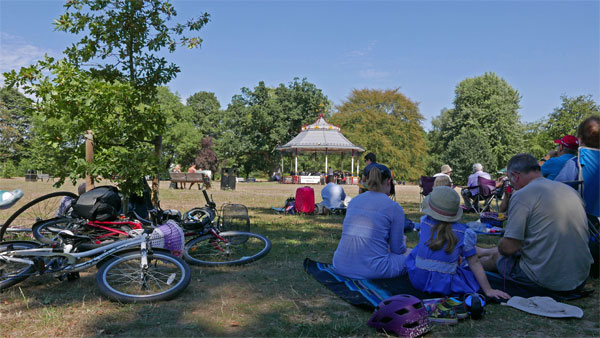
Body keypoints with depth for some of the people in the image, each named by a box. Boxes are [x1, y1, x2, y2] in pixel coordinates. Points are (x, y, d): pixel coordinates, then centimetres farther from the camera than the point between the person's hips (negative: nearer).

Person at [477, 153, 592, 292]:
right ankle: (482, 251, 50)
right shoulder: (570, 190, 8)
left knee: (495, 257, 20)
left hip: (546, 280, -7)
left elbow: (509, 247, -17)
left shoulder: (522, 195, -15)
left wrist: (500, 247, 7)